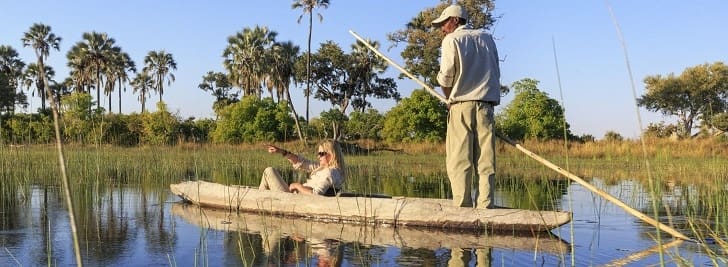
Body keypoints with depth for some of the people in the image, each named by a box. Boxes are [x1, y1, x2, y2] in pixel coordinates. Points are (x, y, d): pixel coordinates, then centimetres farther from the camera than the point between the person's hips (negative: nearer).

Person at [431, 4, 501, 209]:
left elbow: (445, 77, -4)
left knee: (459, 160, -3)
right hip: (486, 104, 4)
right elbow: (496, 73, 16)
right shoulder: (486, 38, 18)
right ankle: (484, 207, -4)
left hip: (461, 106, -4)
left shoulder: (451, 40, 2)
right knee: (485, 160, 1)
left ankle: (463, 207, -8)